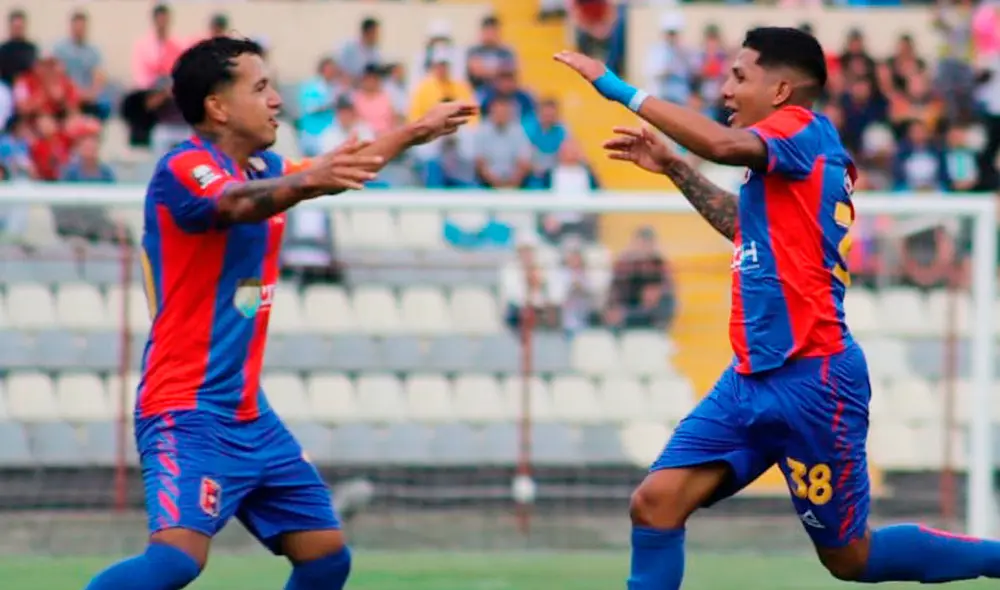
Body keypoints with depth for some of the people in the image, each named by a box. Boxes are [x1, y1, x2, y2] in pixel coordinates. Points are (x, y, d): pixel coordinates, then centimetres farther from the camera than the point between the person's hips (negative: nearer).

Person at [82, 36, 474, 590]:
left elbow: (344, 170, 34)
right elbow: (236, 203, -37)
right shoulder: (183, 168, -14)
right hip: (188, 414, -9)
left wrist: (416, 131, 40)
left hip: (249, 417, 9)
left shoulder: (262, 168, 12)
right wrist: (308, 180, -55)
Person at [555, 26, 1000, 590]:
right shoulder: (786, 164, 16)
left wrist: (620, 89, -24)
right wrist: (674, 168, 28)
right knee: (656, 503, -6)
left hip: (811, 379, -9)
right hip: (753, 376, 9)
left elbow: (724, 143, -30)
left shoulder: (804, 128, -10)